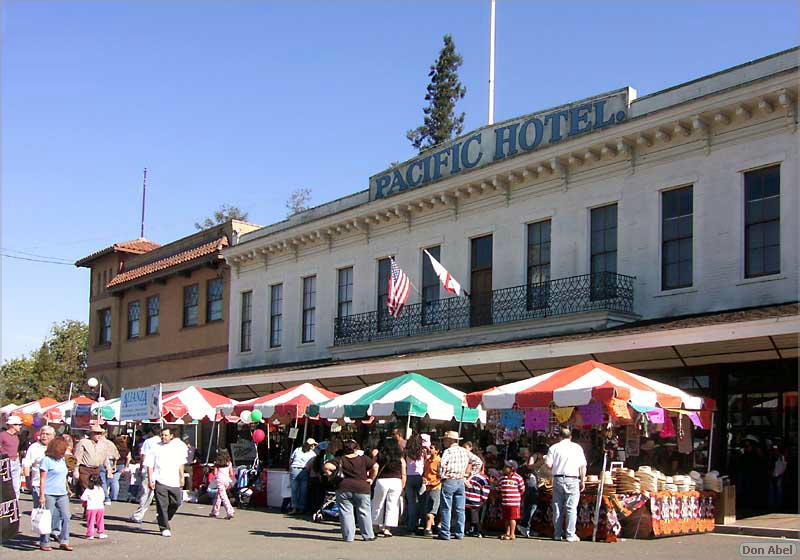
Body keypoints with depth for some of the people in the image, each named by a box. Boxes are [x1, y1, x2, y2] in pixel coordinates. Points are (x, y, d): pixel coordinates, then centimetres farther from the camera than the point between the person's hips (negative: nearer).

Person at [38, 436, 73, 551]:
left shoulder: (62, 460, 14)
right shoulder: (46, 460, -8)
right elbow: (42, 479, -10)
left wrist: (68, 489, 28)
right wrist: (42, 495, -14)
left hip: (62, 494, 7)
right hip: (49, 494, -7)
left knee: (66, 517, 2)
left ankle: (64, 542, 8)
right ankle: (44, 543, 10)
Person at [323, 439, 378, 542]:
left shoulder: (340, 460, 2)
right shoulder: (364, 459, 2)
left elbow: (327, 466, -10)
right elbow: (375, 466, -8)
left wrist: (331, 475, 3)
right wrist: (371, 478, 2)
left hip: (343, 489, 0)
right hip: (362, 488, 0)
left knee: (346, 513, 5)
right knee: (364, 512, 11)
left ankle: (348, 537, 4)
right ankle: (368, 535, 14)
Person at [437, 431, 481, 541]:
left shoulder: (448, 451, -9)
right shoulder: (464, 451, 10)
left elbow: (442, 465, -23)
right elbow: (478, 462, 15)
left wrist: (442, 475, -7)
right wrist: (469, 474, 15)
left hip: (449, 481, -6)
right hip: (461, 482, 6)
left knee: (446, 509, -1)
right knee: (460, 509, 9)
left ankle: (445, 534, -1)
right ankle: (459, 533, 12)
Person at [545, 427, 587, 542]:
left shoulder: (554, 447, 4)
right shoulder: (577, 447, 4)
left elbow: (548, 464, -2)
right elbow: (583, 466, 0)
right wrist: (583, 480, 6)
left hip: (558, 479, 2)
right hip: (572, 480, -2)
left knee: (557, 507, 9)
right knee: (571, 508, -1)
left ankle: (557, 534, 12)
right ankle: (570, 535, -4)